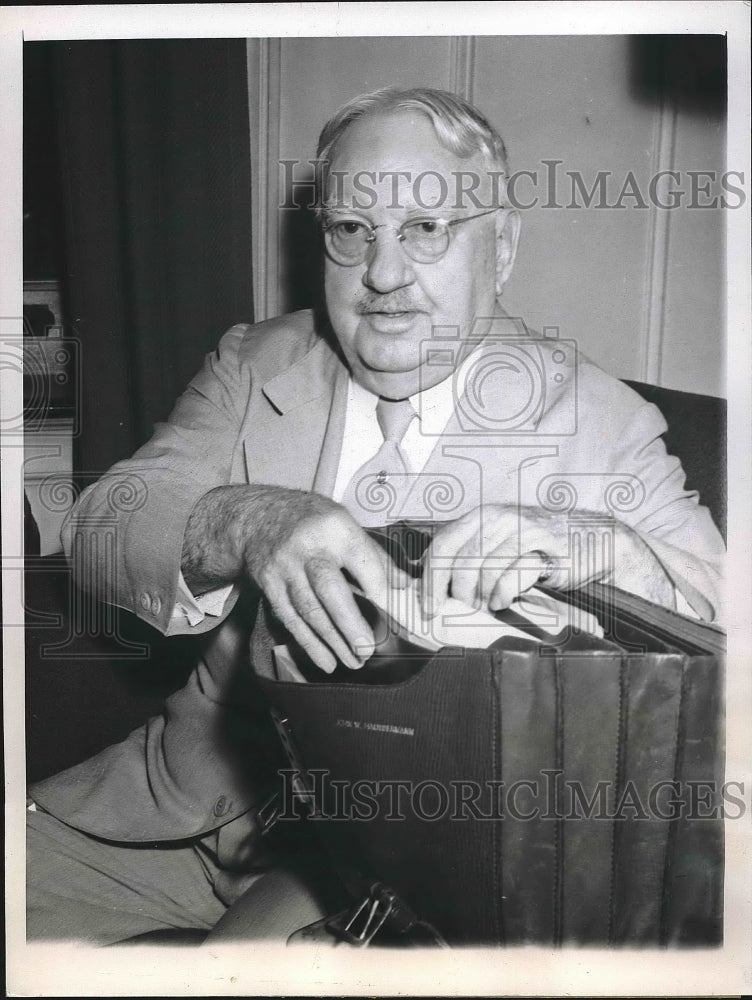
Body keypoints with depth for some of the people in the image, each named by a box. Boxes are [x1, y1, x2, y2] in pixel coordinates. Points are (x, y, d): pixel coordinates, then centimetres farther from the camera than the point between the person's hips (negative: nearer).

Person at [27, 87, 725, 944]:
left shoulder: (597, 418, -6)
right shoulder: (252, 366, 1)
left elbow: (716, 598, -12)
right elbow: (99, 522, -9)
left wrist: (588, 546, -34)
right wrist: (244, 524, -31)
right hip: (199, 787, 4)